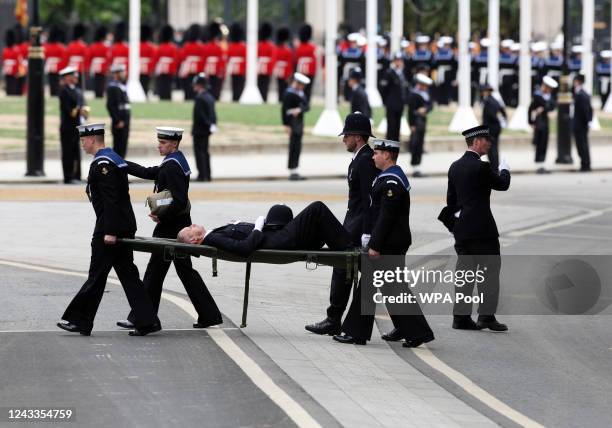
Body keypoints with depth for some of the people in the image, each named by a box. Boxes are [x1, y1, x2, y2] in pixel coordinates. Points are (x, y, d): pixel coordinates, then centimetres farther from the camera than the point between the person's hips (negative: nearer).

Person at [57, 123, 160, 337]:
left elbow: (111, 200, -21)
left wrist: (110, 231, -22)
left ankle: (79, 321, 5)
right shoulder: (114, 158, 16)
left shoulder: (102, 163, -15)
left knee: (97, 274, -2)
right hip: (125, 227, 10)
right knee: (127, 273, 8)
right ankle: (147, 321, 4)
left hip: (110, 226, -10)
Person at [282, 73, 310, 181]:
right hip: (293, 124, -9)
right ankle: (292, 172, -8)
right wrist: (286, 125, -20)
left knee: (297, 148, 10)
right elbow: (284, 109, -16)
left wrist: (299, 110, -14)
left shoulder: (301, 93, 16)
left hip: (300, 123, 9)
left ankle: (294, 172, 13)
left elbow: (307, 107, 9)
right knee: (294, 147, -9)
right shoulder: (289, 93, -12)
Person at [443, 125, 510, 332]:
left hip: (461, 229, 7)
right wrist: (504, 169, 17)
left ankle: (461, 317, 8)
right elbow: (503, 184, -2)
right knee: (490, 269, 0)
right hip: (481, 229, -7)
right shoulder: (481, 167, -15)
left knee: (465, 271, 9)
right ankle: (486, 315, -4)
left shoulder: (455, 167, 9)